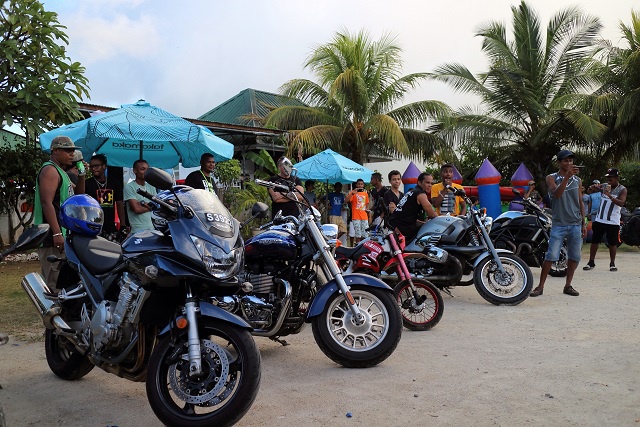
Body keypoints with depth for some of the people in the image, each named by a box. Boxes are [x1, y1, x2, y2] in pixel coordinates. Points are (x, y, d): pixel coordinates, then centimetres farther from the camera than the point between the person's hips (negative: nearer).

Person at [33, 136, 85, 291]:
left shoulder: (61, 172, 21)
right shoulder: (50, 170, -9)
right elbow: (46, 203, -20)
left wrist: (81, 175, 13)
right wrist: (57, 233, -26)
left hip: (64, 234, 10)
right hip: (53, 237, -10)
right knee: (55, 284, -13)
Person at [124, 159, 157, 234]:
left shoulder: (151, 187, 15)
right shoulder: (129, 187, -5)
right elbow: (137, 209, -13)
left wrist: (144, 204, -11)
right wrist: (150, 207, 3)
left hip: (151, 228, 6)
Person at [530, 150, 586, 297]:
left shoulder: (578, 180, 14)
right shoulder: (552, 178, 2)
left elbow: (580, 203, 17)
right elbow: (556, 194, -18)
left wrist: (583, 224, 15)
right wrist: (567, 176, -27)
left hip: (575, 224, 4)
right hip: (559, 224, -4)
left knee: (574, 256, 6)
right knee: (551, 256, -9)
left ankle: (568, 285, 18)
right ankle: (540, 286, -2)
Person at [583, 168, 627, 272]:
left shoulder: (622, 189, -5)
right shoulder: (605, 186, 5)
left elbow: (621, 203, -20)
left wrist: (609, 195, -32)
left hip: (613, 222, -3)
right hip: (599, 220, 3)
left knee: (612, 243, 4)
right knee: (594, 241, 4)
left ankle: (612, 263, 17)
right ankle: (591, 262, 12)